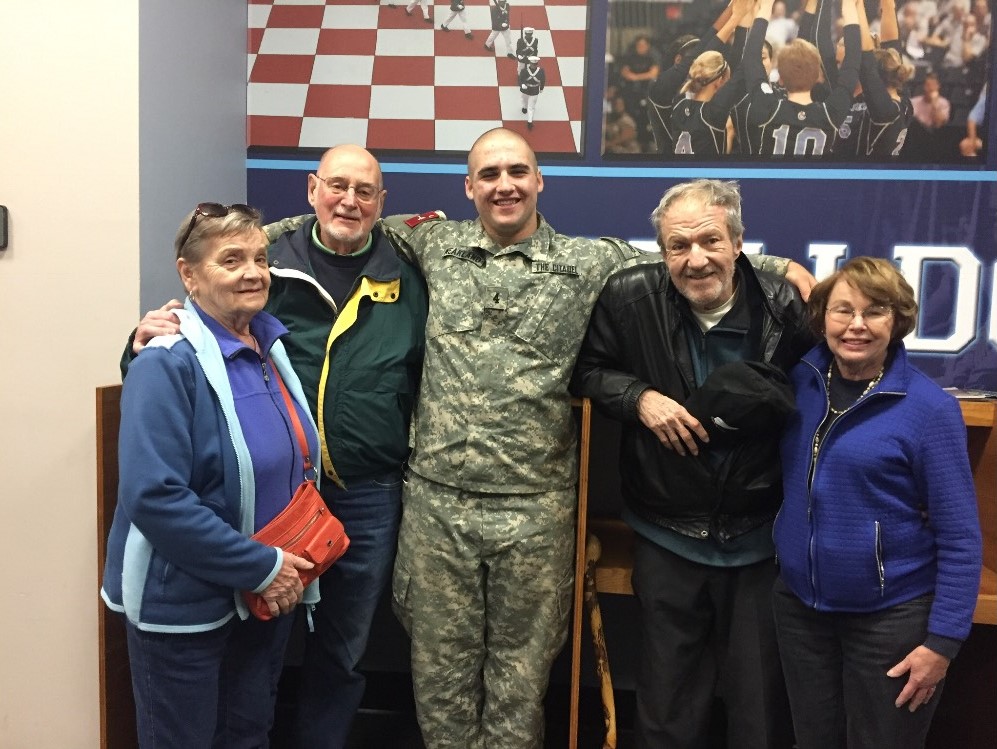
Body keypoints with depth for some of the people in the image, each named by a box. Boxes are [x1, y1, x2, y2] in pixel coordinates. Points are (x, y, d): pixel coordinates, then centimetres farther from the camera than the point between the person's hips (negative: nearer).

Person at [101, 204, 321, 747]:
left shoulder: (274, 346, 3)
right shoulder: (168, 365, -18)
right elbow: (154, 497, -25)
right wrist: (260, 566, -21)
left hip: (270, 594, 6)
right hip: (183, 604, -6)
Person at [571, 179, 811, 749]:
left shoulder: (785, 305, -12)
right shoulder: (630, 296, -11)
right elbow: (588, 370, 2)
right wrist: (639, 397, -14)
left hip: (759, 537, 0)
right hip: (667, 536, 1)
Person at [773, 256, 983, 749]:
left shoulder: (928, 407, -15)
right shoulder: (801, 381, -3)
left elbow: (960, 536, -12)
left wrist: (943, 640, -13)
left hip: (891, 616, -4)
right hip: (799, 604, 4)